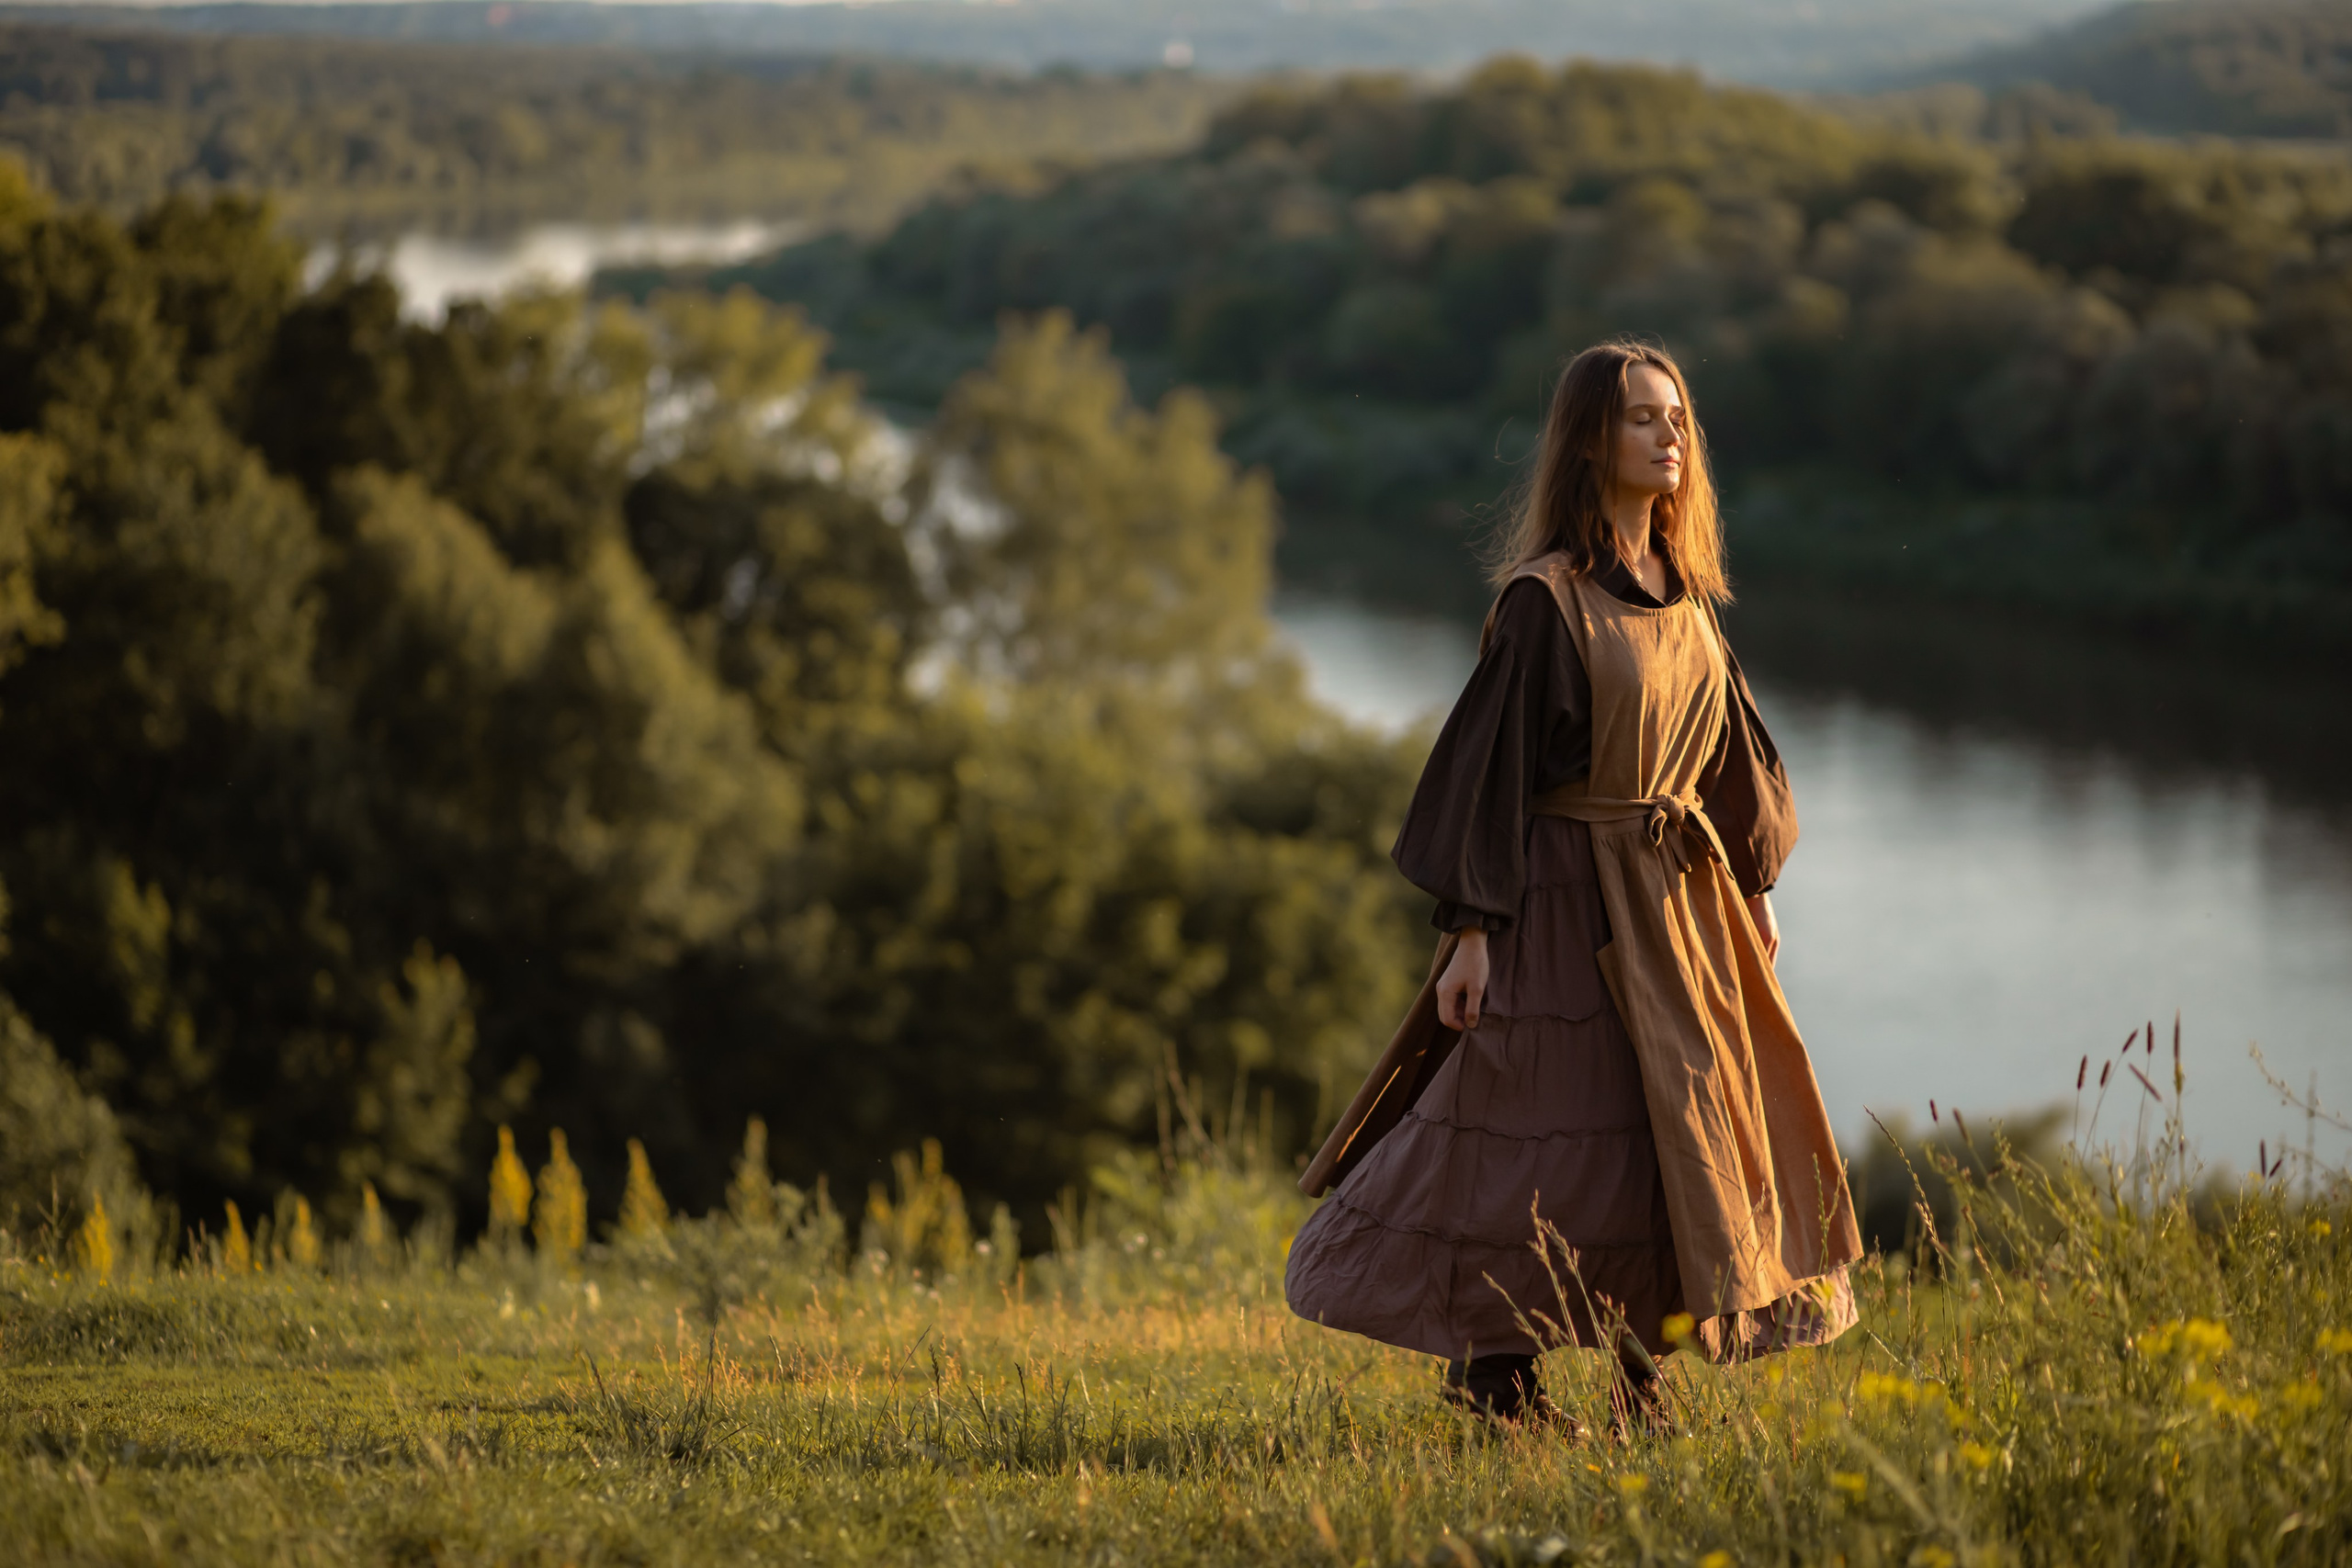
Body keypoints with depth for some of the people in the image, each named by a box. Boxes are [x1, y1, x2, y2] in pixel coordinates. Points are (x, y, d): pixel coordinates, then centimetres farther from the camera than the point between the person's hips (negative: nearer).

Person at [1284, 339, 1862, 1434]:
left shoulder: (1681, 592, 10)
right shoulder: (1545, 599, -11)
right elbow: (1494, 764, -12)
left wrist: (1752, 888, 16)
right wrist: (1471, 931, -16)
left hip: (1680, 897, 7)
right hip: (1573, 899, -7)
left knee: (1686, 1127, 6)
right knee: (1555, 1141, -6)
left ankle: (1640, 1376, 14)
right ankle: (1494, 1374, 9)